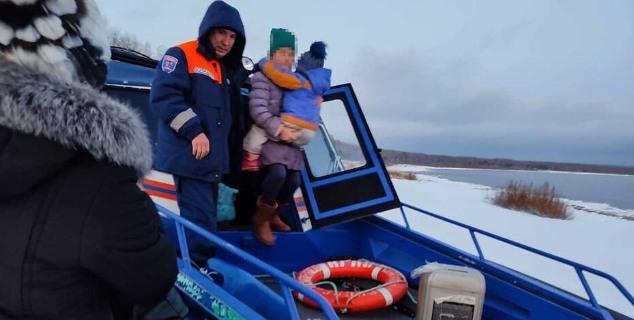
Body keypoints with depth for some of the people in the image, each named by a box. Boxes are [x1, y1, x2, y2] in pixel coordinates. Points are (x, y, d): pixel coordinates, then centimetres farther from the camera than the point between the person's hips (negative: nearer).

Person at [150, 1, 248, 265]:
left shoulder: (229, 71, 21)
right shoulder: (182, 56, -4)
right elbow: (163, 95, -18)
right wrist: (194, 131, -22)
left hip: (213, 159, 8)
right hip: (190, 156, -8)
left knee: (206, 219, 14)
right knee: (200, 221, -10)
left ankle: (200, 267, 26)